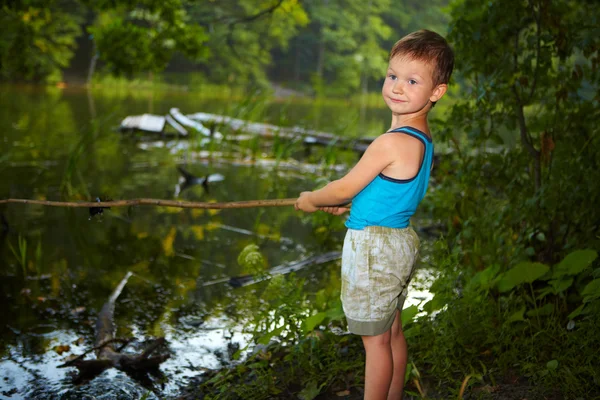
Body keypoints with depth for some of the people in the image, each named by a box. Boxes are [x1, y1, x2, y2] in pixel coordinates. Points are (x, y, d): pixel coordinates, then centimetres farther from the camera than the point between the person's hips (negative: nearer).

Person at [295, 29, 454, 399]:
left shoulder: (392, 143, -25)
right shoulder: (424, 138, 5)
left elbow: (344, 189, -15)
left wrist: (311, 200, 4)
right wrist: (349, 205, 17)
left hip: (374, 248, -10)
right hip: (401, 242, 10)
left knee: (375, 340, 2)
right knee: (392, 331, 21)